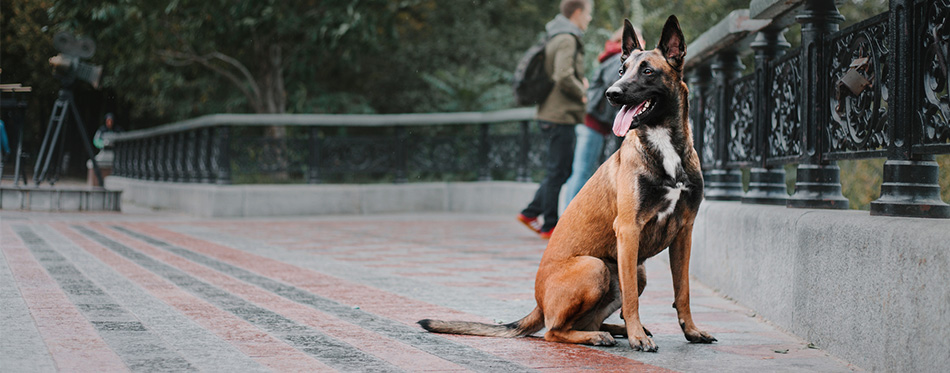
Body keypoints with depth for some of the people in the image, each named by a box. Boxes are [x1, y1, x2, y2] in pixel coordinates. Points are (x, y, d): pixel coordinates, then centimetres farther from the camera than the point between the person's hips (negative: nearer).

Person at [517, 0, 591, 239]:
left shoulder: (554, 39, 17)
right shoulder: (567, 40, -14)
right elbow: (564, 77, -25)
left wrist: (579, 82, 10)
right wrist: (582, 93, -8)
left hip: (549, 114, 10)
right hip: (560, 115, -10)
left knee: (561, 170, 15)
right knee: (558, 171, -3)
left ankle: (530, 213, 16)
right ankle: (550, 226, 3)